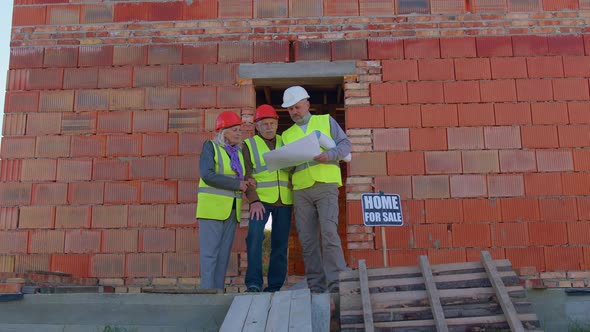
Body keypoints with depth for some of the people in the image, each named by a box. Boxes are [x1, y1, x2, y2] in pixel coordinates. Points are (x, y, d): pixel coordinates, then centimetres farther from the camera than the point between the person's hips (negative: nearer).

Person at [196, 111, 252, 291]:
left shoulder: (238, 152, 15)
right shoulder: (210, 147, -2)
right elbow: (207, 175, -15)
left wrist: (246, 184, 0)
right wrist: (237, 184, -14)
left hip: (232, 210, 6)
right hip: (212, 207, -6)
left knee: (224, 253, 5)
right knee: (210, 252, -7)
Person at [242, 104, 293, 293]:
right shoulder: (249, 145, 7)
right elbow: (247, 175, -2)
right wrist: (253, 200, -15)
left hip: (284, 200, 3)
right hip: (261, 199, -3)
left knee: (280, 244, 3)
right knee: (254, 235, -23)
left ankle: (274, 286, 12)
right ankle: (253, 283, -16)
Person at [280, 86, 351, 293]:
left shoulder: (326, 121, 13)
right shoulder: (287, 134, 21)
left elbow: (345, 144, 6)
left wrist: (330, 155, -13)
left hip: (325, 185, -3)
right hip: (301, 189, 4)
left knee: (329, 232, -16)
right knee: (307, 239, 0)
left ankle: (337, 284, -13)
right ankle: (316, 287, 6)